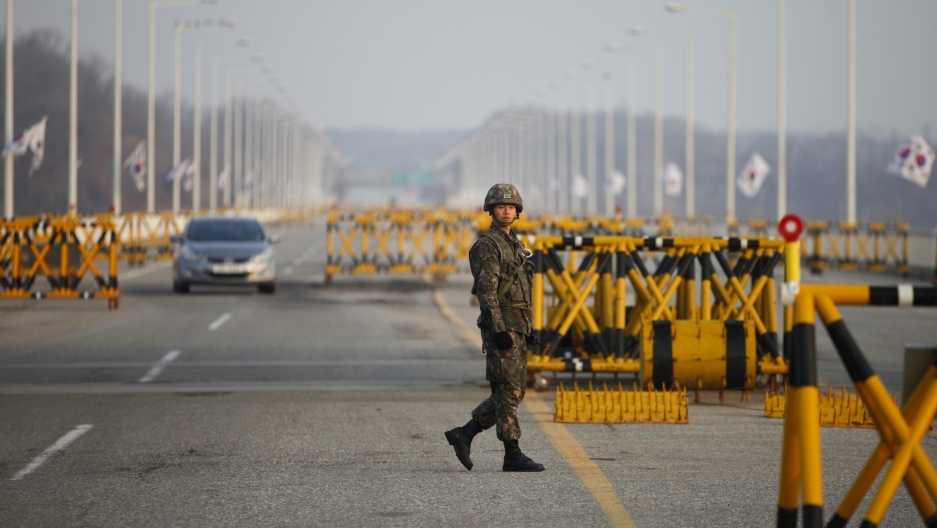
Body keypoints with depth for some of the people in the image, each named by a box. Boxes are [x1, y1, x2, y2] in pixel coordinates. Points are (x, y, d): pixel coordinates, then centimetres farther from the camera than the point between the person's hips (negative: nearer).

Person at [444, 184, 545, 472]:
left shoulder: (514, 245, 18)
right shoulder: (487, 246, -10)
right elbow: (487, 291, -17)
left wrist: (526, 329, 19)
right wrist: (499, 330, -23)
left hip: (517, 326, 9)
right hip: (500, 326, -9)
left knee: (515, 391, 9)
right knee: (507, 391, -7)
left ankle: (464, 434, 13)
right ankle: (512, 455, -4)